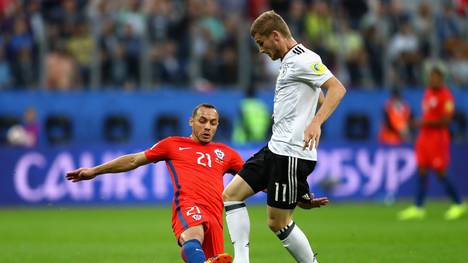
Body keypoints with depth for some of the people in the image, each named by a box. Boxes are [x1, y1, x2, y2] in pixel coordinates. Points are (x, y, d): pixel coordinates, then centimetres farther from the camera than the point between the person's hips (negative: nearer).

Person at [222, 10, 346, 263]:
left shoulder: (303, 59, -13)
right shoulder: (289, 61, 18)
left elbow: (337, 89, -24)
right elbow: (319, 98, 30)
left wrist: (315, 123, -33)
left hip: (291, 154, -11)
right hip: (275, 148, 11)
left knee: (278, 222, -6)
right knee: (231, 195, 5)